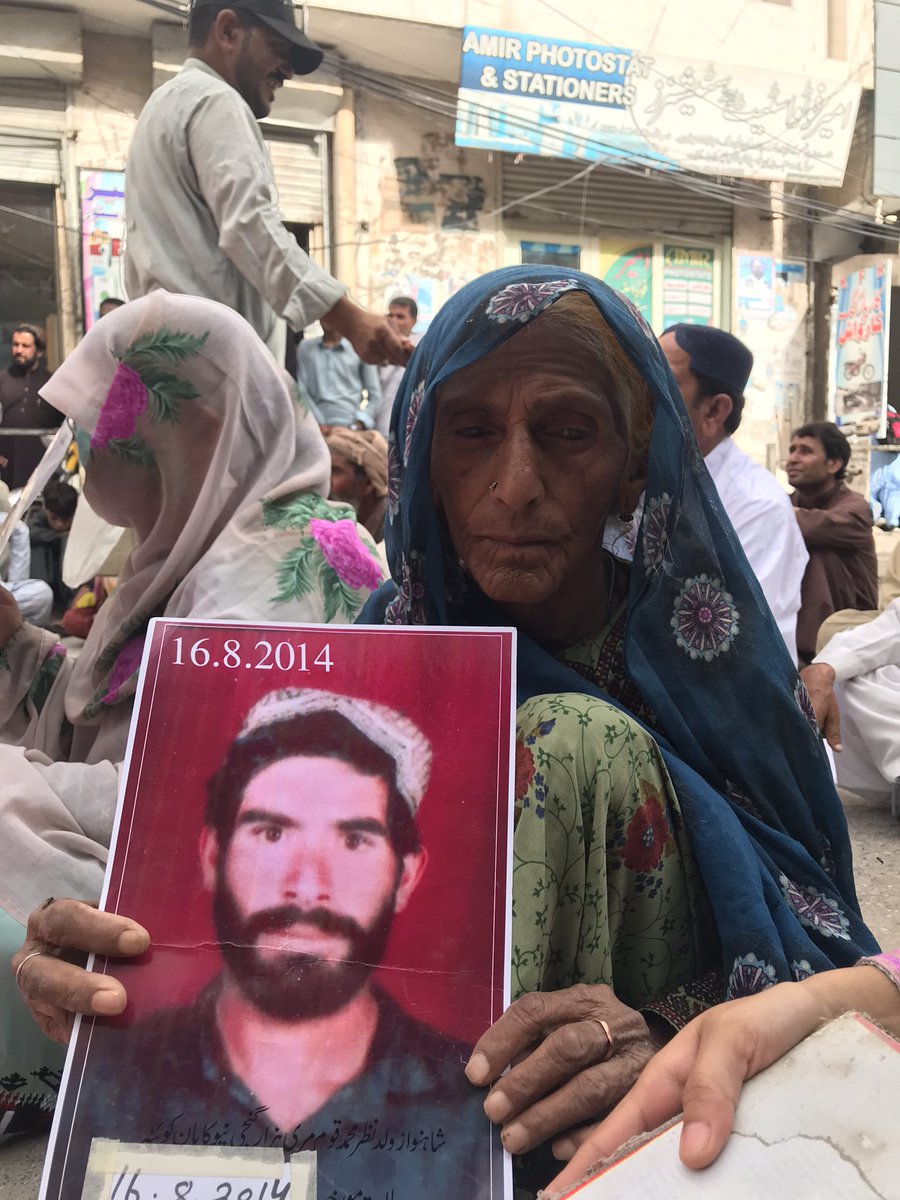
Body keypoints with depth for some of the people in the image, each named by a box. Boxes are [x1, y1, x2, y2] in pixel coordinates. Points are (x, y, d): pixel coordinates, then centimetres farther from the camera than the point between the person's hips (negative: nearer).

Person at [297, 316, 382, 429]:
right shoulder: (306, 347, 12)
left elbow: (375, 395, 8)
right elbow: (302, 391, 7)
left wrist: (359, 424, -5)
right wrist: (318, 423, -5)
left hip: (350, 428, -1)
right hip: (317, 427, 1)